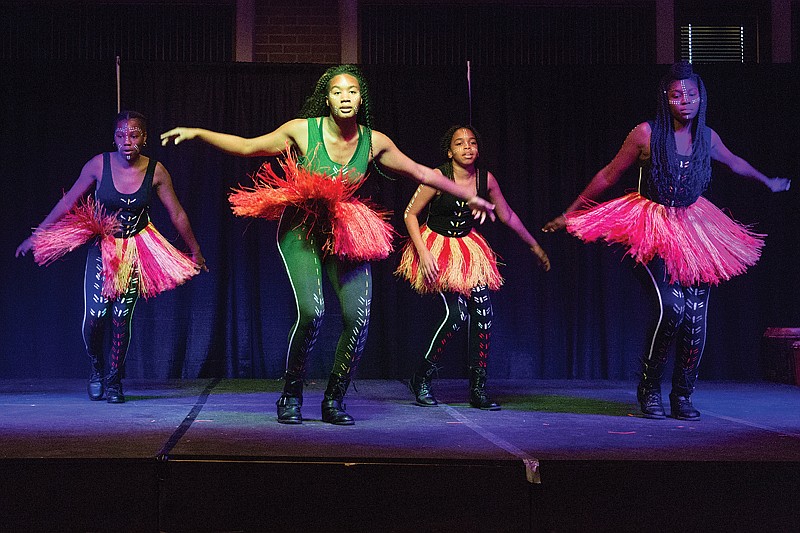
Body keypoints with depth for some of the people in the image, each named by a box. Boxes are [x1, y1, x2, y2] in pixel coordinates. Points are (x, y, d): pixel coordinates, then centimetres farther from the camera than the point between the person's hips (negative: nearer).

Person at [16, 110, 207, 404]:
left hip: (136, 250, 0)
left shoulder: (156, 171, -11)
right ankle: (97, 368, 21)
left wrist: (195, 251, 7)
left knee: (122, 317, -4)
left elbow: (177, 214, -1)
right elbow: (67, 202, -3)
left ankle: (114, 380, 17)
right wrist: (36, 235, 0)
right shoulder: (99, 164, -13)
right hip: (102, 247, 0)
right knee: (95, 316, -10)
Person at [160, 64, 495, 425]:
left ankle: (333, 401, 9)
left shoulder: (374, 142, -1)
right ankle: (291, 396, 0)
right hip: (301, 229, -3)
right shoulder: (302, 131, -8)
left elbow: (422, 173, 10)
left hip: (344, 233, 3)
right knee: (311, 312, -24)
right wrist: (195, 133, -7)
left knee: (358, 318, -13)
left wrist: (470, 197, 16)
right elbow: (246, 147, 1)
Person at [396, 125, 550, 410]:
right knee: (457, 314, -19)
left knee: (483, 313, -8)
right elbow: (410, 214, -10)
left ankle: (478, 389, 4)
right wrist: (423, 254, -19)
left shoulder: (486, 179, -3)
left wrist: (534, 246, 18)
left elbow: (507, 215, 11)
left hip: (467, 248, 5)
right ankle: (421, 378, 1)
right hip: (437, 248, -5)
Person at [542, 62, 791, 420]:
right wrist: (570, 213, 3)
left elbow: (733, 163, 27)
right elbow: (608, 176, -1)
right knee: (671, 307, -21)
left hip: (692, 229, 5)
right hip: (653, 228, -4)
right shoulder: (647, 133, -9)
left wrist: (768, 182, 42)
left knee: (696, 317, -4)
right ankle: (649, 390, -1)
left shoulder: (707, 137, 4)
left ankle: (682, 397, 13)